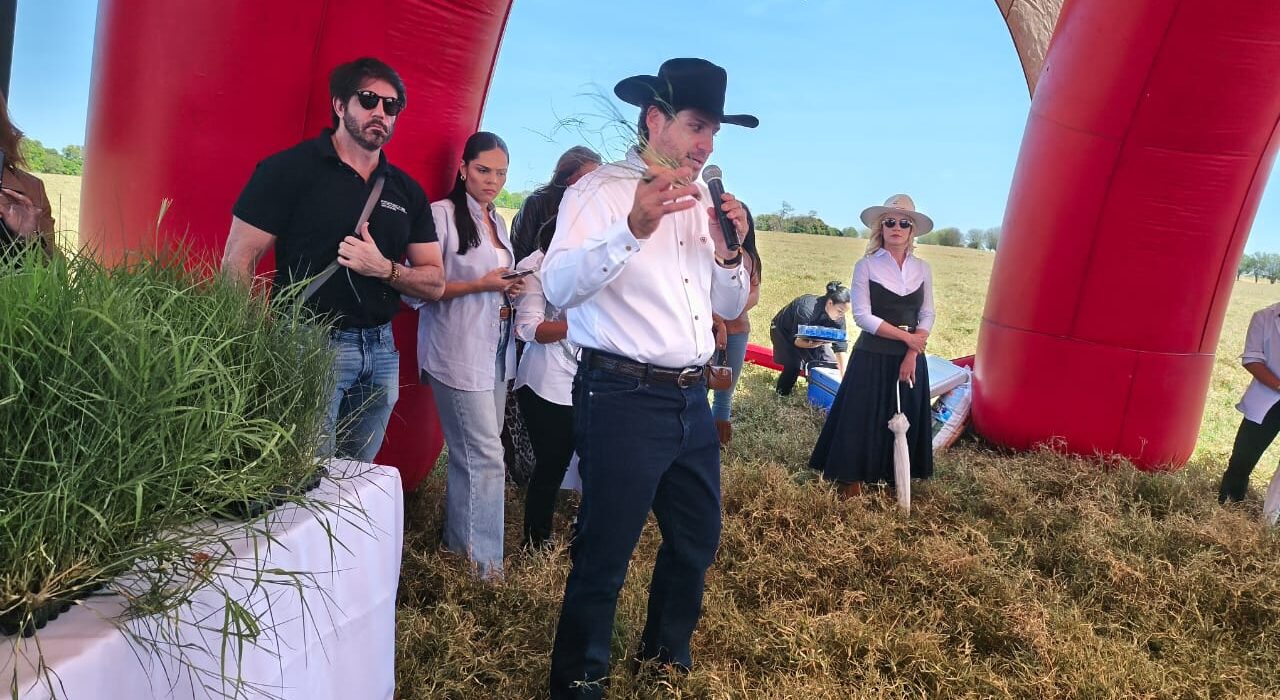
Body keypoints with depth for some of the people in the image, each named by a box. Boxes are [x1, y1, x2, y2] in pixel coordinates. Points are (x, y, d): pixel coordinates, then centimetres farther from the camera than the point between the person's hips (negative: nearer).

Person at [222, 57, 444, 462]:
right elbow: (237, 263, -7)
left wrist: (385, 269, -10)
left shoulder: (407, 191, 11)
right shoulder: (290, 169, -3)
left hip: (381, 349, 5)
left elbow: (435, 283, 10)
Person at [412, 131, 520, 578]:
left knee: (469, 454, 12)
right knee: (487, 456, -7)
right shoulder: (442, 215, -8)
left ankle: (460, 545, 24)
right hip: (459, 354, -8)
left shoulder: (498, 221, 17)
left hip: (496, 352, 8)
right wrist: (481, 284, -17)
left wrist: (509, 290, 7)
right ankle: (485, 561, 3)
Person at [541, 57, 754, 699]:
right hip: (624, 400, -7)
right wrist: (633, 229, -36)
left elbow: (729, 308, 18)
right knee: (603, 557, 2)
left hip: (692, 399, 8)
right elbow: (558, 287, -23)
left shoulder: (701, 203, 14)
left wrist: (729, 253, -2)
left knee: (698, 538, 20)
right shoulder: (600, 190, -7)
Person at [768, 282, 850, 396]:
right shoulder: (807, 309, -40)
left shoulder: (839, 317, -22)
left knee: (832, 363, -5)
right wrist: (815, 344, -55)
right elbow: (796, 340, -34)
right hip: (784, 331, -6)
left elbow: (841, 347, -19)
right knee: (795, 363, -26)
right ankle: (782, 393, -3)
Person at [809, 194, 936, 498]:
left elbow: (927, 315, 5)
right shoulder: (866, 266, -6)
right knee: (861, 418, -1)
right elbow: (862, 316, -12)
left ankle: (898, 479, 24)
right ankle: (852, 481, 11)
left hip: (911, 358, 4)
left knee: (906, 421, 9)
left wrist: (912, 353, -8)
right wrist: (905, 336, -12)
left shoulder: (922, 268, 6)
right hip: (873, 356, -4)